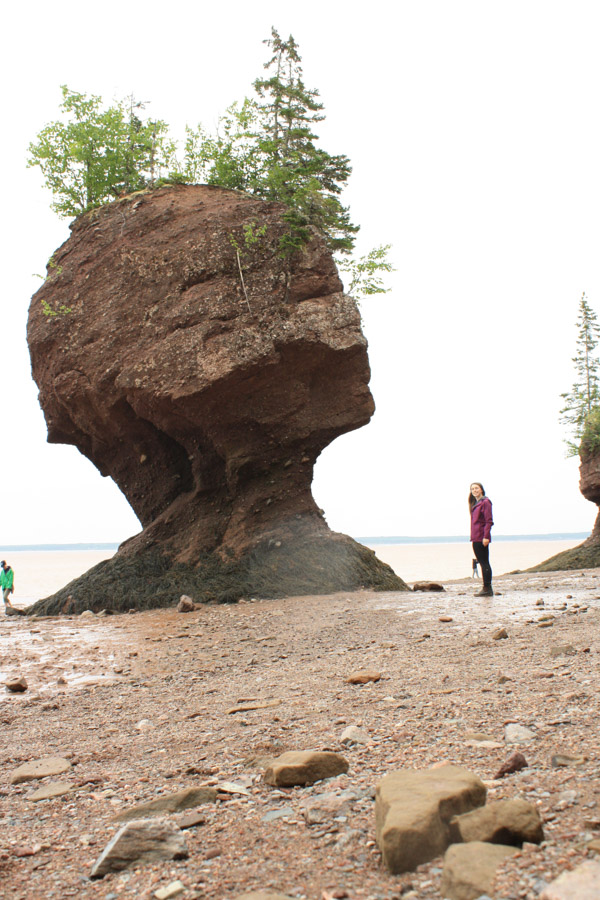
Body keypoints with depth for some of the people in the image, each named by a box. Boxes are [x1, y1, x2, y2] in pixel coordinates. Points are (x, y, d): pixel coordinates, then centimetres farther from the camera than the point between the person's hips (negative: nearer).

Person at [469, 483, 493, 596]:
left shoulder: (485, 502, -8)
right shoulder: (474, 503, 18)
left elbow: (489, 521, -14)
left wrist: (486, 537, -20)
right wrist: (473, 536, 16)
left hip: (482, 538, -9)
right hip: (476, 538, 9)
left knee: (484, 562, -7)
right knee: (482, 562, 11)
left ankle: (487, 589, -6)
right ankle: (487, 588, 16)